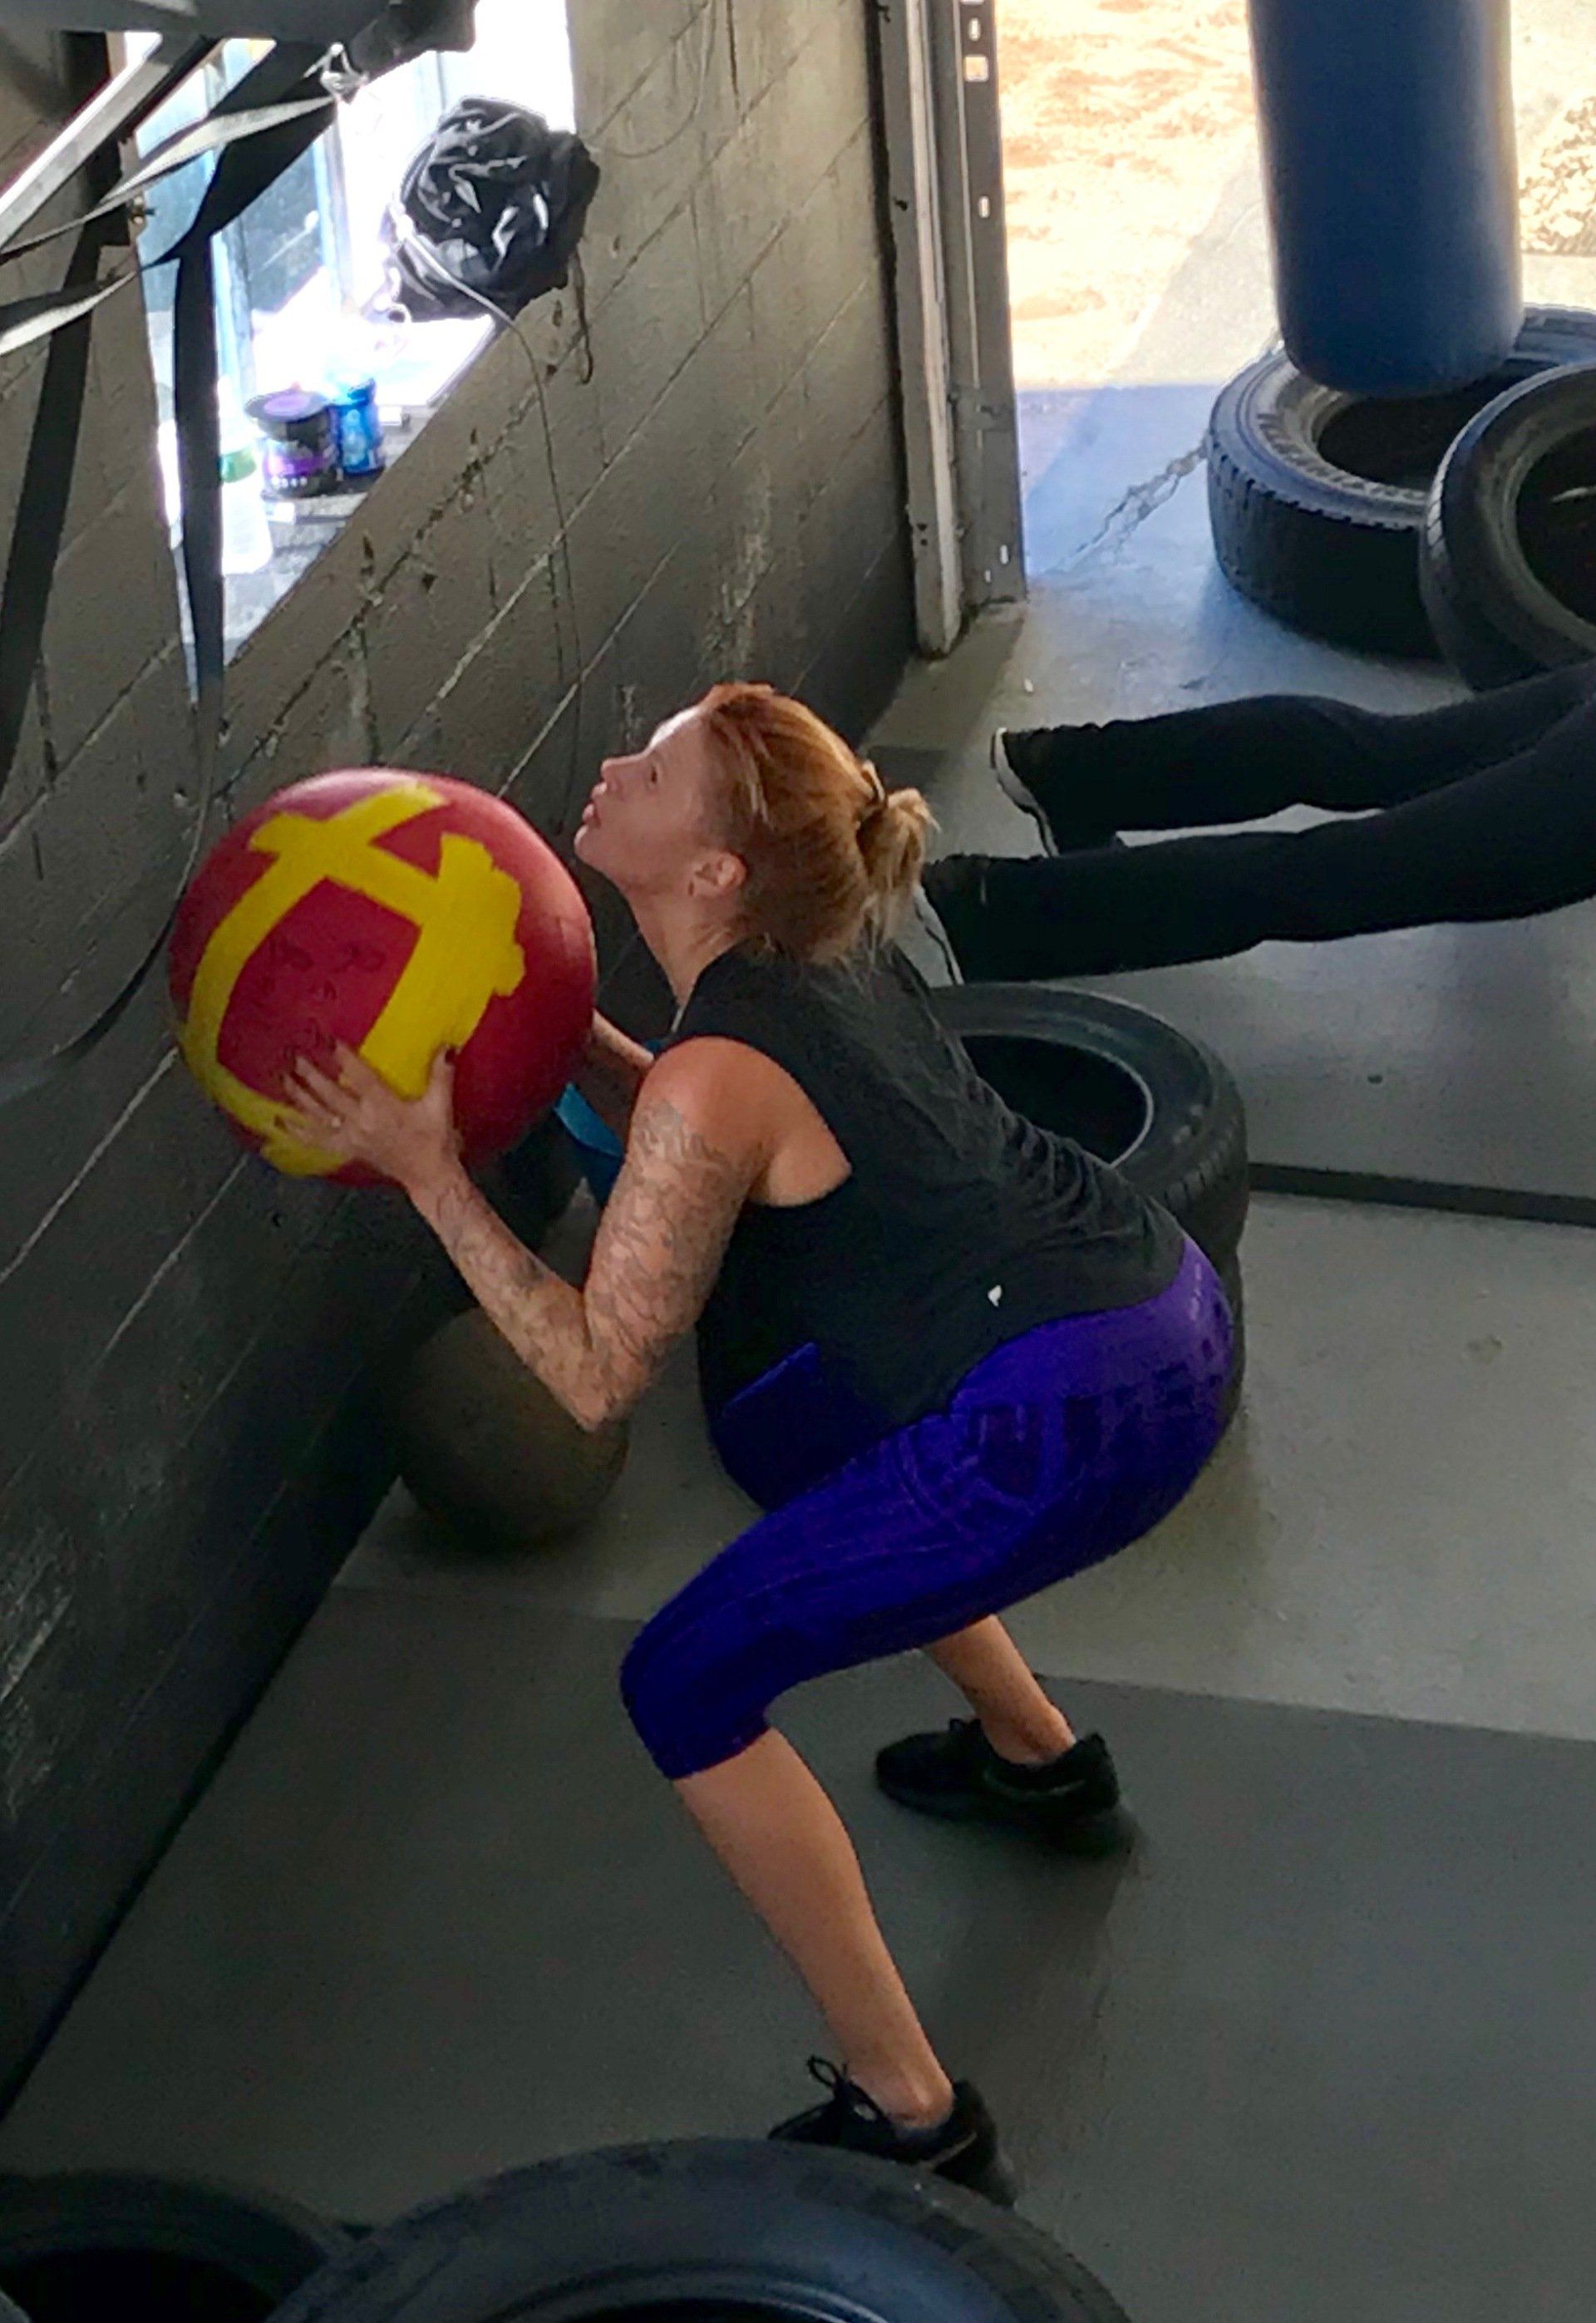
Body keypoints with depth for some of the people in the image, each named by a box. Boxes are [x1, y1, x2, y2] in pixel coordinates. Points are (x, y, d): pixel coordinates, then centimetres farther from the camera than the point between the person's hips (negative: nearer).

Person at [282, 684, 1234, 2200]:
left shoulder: (717, 1077, -18)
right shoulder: (828, 944, 7)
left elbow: (596, 1375, -13)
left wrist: (424, 1170, -12)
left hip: (1075, 1422, -9)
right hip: (1169, 1308, 9)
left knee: (688, 1690, 1)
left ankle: (912, 2121, 3)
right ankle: (1039, 1759, 49)